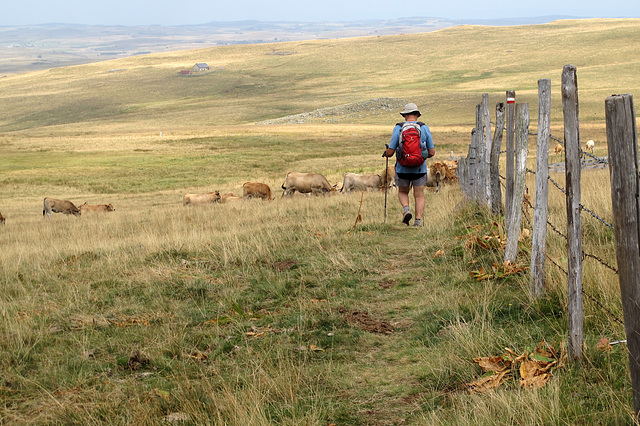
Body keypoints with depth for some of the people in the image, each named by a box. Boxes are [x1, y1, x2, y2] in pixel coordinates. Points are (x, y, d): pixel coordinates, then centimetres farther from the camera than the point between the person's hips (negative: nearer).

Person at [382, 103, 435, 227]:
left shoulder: (398, 128, -6)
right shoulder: (424, 128, -3)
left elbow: (390, 152, -6)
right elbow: (432, 152, -1)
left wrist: (386, 153, 17)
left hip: (402, 169, 0)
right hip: (420, 169, 0)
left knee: (402, 192, 21)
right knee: (419, 195, 11)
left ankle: (406, 209, -6)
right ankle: (418, 220, 0)